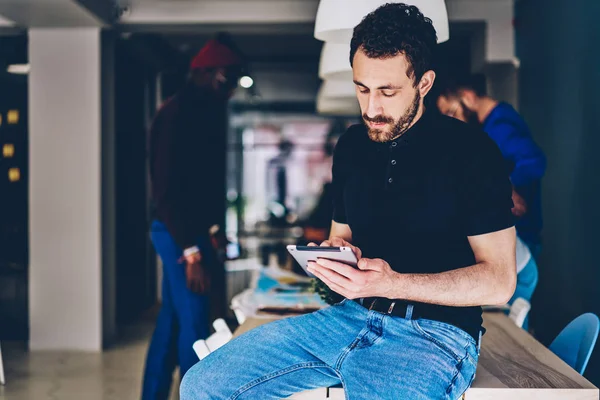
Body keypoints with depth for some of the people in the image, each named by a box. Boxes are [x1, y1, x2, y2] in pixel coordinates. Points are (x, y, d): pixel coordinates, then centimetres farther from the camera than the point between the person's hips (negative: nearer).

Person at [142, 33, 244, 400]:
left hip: (189, 232, 10)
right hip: (179, 233, -10)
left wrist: (211, 231, 13)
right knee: (194, 324, -5)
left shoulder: (202, 112, 12)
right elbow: (168, 190, -21)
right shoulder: (178, 114, -16)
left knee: (172, 321, 14)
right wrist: (192, 251, -24)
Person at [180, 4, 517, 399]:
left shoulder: (470, 151, -7)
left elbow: (499, 281, -10)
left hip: (434, 334, -6)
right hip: (352, 316, 6)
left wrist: (392, 283, -21)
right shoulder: (351, 145, 11)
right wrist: (333, 256, -2)